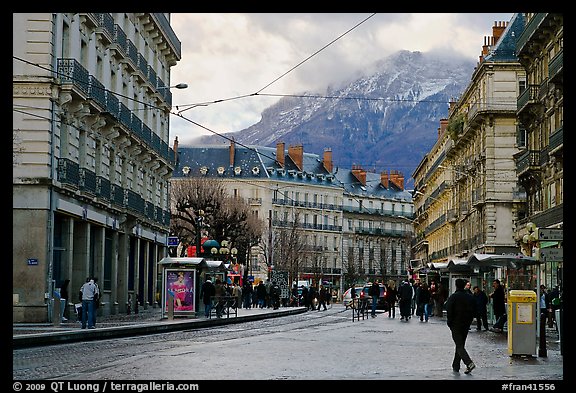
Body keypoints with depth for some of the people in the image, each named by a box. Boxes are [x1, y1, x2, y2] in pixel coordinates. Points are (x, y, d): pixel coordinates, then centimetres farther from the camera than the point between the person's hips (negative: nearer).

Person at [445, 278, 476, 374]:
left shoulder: (453, 297, -12)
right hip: (466, 324, 6)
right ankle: (456, 366, 20)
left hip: (456, 324, -6)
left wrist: (449, 322, -2)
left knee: (459, 345, -7)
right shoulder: (470, 297, 6)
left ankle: (469, 363, -26)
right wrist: (469, 321, 16)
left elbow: (449, 311, -14)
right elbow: (473, 310, 10)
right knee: (461, 345, 15)